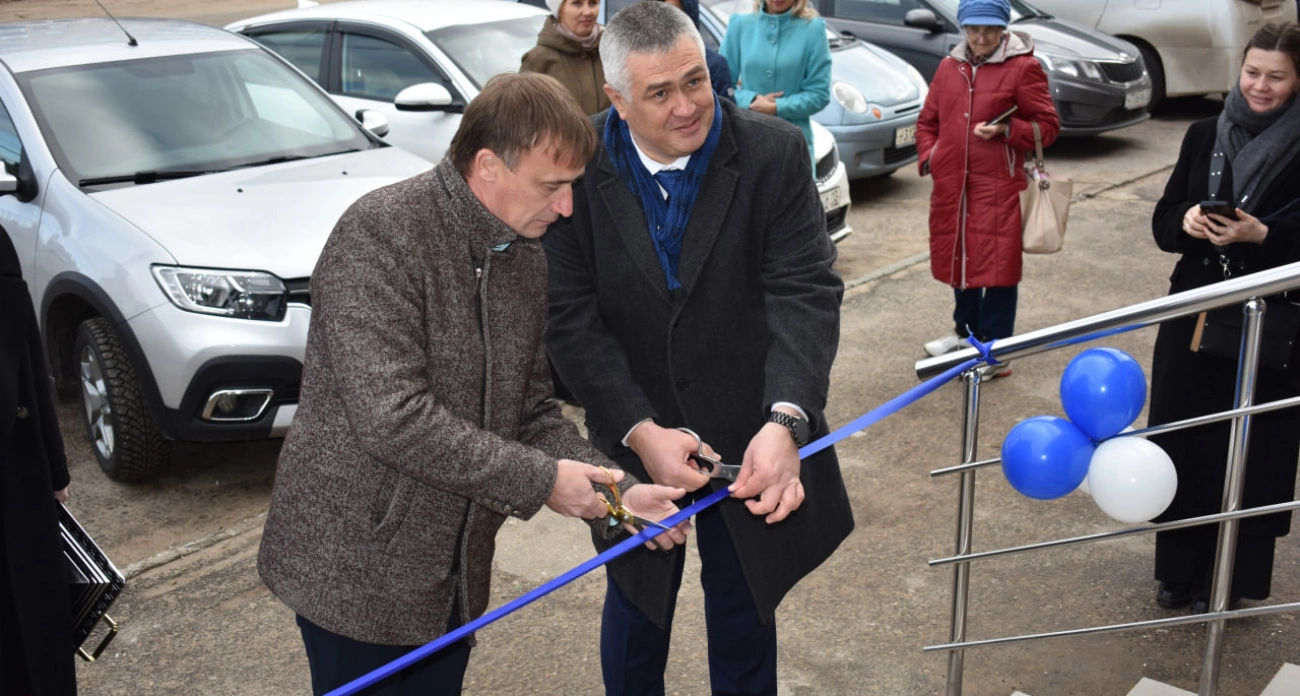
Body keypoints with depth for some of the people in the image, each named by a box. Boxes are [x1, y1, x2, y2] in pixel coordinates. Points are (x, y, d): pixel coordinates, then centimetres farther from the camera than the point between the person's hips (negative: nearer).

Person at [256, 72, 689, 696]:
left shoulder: (524, 256, 4)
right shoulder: (380, 231, -20)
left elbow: (530, 412, 8)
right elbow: (391, 419, -27)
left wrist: (614, 490, -6)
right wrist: (540, 480, -21)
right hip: (355, 565, -7)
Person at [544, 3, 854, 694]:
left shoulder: (774, 153, -14)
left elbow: (806, 293, -20)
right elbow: (573, 319, -14)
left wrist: (785, 422, -35)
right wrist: (640, 432, -24)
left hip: (752, 439, 0)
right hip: (634, 437, 0)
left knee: (744, 610, 20)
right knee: (635, 608, 21)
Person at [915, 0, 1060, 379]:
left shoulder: (1023, 67, -3)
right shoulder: (949, 66, 12)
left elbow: (1047, 125, -3)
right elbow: (927, 121, 19)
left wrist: (1006, 130, -19)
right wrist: (929, 157, 2)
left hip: (998, 186, -5)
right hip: (950, 183, 6)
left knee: (996, 263, -4)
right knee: (958, 258, 15)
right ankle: (967, 331, 34)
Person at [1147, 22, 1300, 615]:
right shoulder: (1204, 136, 6)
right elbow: (1163, 222, 7)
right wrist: (1186, 220, -14)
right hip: (1194, 318, 4)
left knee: (1249, 455, 4)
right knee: (1182, 446, 9)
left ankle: (1228, 580, 20)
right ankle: (1181, 569, 26)